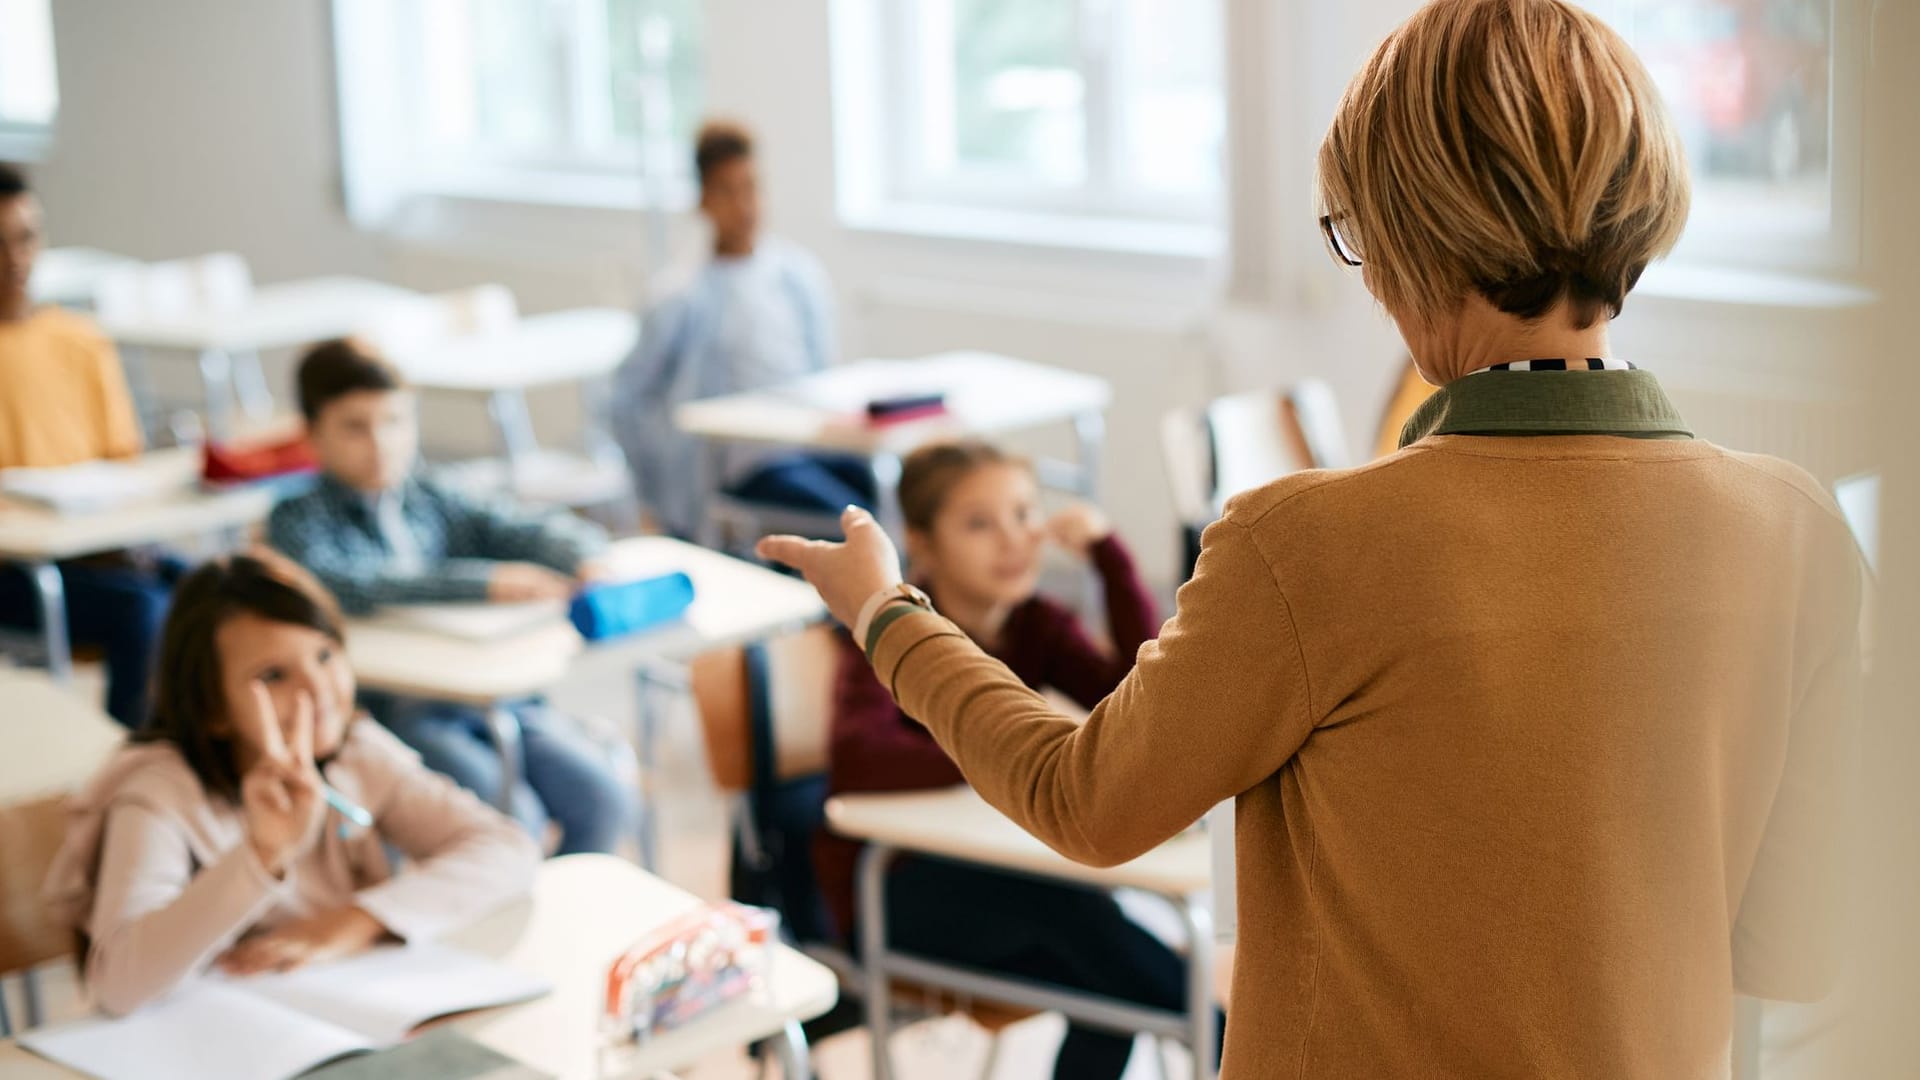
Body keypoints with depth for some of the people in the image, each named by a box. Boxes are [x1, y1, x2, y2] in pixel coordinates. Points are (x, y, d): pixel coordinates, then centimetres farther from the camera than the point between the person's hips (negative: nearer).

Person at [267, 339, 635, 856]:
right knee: (513, 817, -25)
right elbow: (337, 585, -21)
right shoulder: (298, 521, -1)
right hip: (388, 711, -5)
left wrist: (584, 561, -16)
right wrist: (483, 583, -26)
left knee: (604, 799, -11)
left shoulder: (433, 500, 15)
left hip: (491, 690, 5)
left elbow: (534, 530, 9)